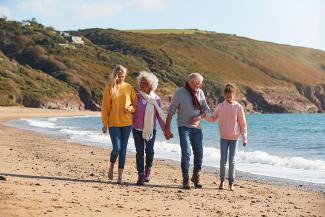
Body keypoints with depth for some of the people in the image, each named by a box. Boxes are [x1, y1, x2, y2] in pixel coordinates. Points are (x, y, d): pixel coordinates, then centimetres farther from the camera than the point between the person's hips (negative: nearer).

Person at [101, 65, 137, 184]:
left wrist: (130, 108, -11)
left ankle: (120, 176, 12)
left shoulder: (129, 87, 5)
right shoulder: (109, 88, -1)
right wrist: (105, 123, -3)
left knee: (123, 149, 4)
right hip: (113, 123, -2)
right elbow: (105, 107, 0)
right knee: (116, 148, -9)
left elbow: (135, 104, 11)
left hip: (126, 123, 2)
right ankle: (111, 166, 22)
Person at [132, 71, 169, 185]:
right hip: (137, 129, 0)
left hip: (151, 130, 1)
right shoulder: (137, 97, -1)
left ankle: (148, 169, 21)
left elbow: (160, 115, 6)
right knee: (139, 152, -3)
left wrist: (165, 129, 3)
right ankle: (141, 176, 5)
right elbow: (132, 112, 1)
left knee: (149, 151, -8)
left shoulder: (156, 99, 3)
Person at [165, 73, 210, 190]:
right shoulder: (180, 92, -8)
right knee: (186, 153, -15)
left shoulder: (200, 93, 6)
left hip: (197, 127, 5)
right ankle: (186, 179, -6)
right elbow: (171, 111, -7)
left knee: (199, 154, 7)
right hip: (184, 127, -5)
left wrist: (199, 117, -9)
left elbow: (206, 109, 13)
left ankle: (196, 177, 28)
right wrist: (167, 128, -12)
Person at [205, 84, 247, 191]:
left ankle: (231, 183, 11)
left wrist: (244, 138, -3)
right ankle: (222, 181, 12)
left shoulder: (238, 107, -5)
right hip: (223, 137, 1)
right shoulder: (220, 106, 1)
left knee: (232, 161, 3)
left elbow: (243, 124, -1)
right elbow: (213, 118, 11)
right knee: (223, 160, 1)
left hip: (234, 137, -1)